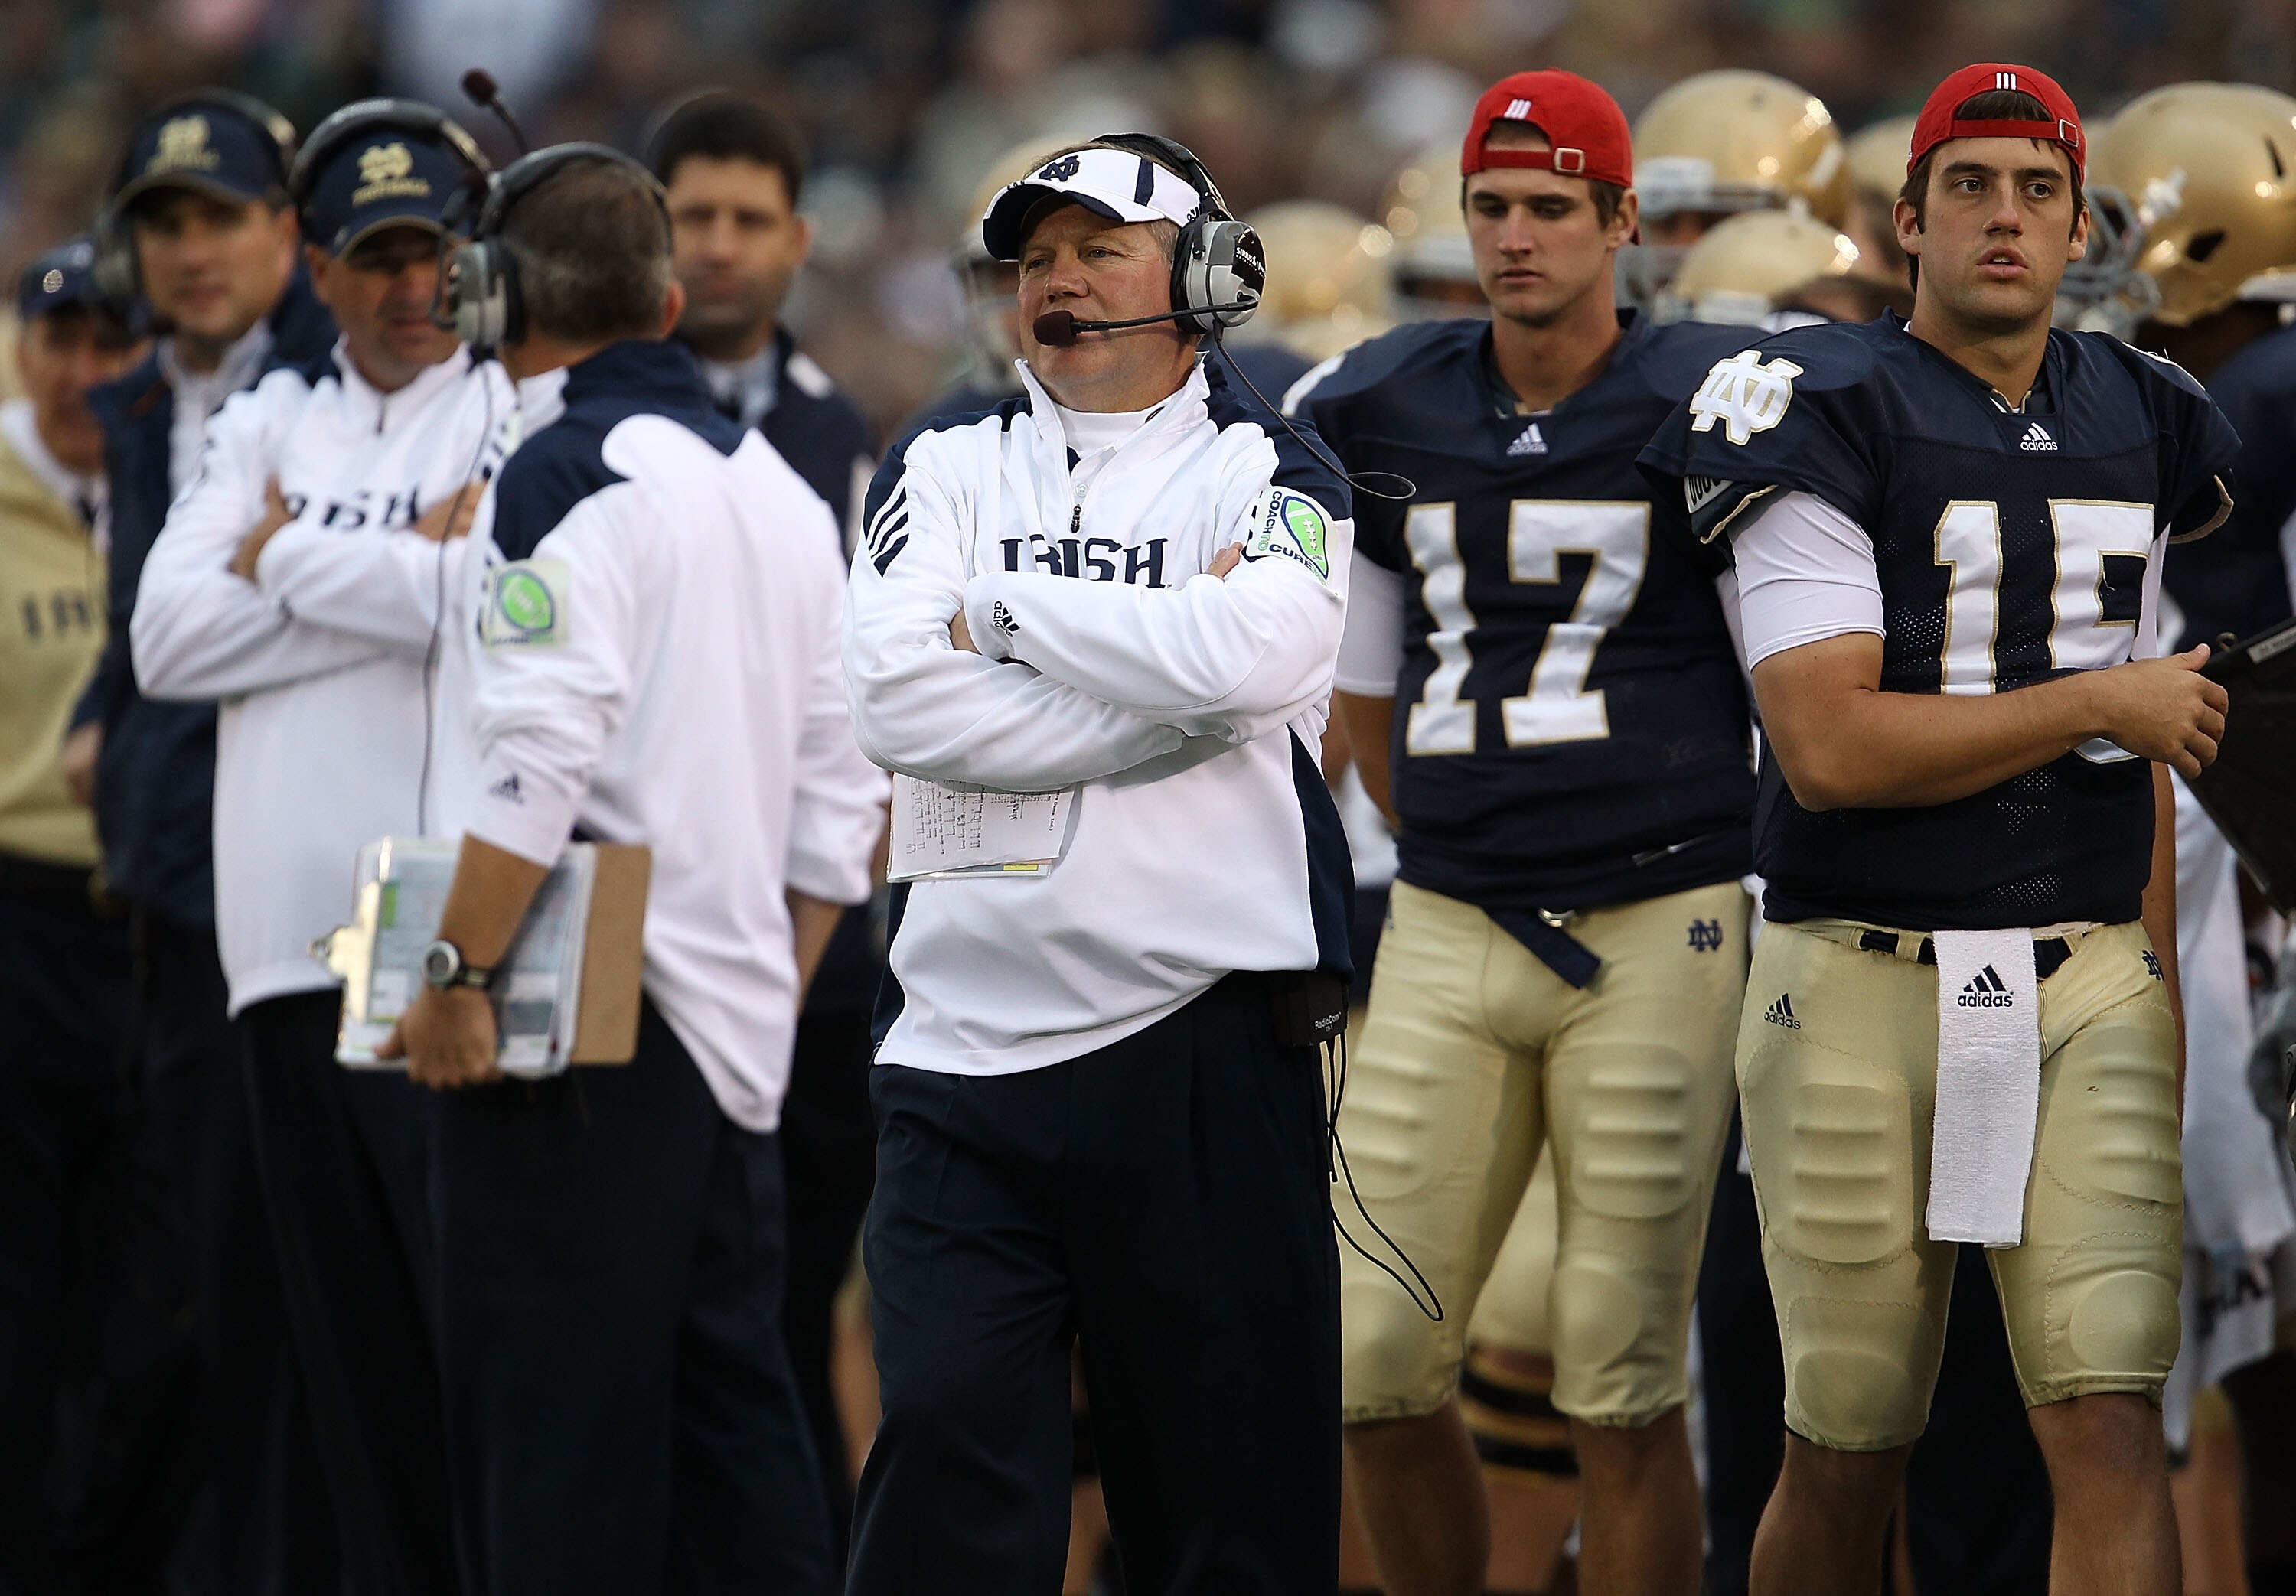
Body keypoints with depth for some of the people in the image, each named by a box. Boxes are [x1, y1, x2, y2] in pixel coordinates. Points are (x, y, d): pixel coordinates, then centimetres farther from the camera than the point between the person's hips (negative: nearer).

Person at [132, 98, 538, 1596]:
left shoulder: (539, 408, 4)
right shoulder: (271, 424, 19)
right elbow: (172, 636, 6)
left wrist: (293, 559, -2)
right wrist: (404, 563, -3)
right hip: (295, 958, 5)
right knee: (358, 1357, 7)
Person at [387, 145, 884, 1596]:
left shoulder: (571, 473, -10)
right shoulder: (784, 491, 15)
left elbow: (543, 758, -20)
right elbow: (837, 796, 17)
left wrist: (460, 973, -14)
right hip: (738, 1033, 8)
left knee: (557, 1434, -6)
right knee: (735, 1428, 11)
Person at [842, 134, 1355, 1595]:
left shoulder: (1268, 474, 6)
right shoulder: (946, 471, 13)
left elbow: (1251, 655, -17)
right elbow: (900, 703, -5)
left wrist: (999, 613, -5)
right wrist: (1162, 689, -8)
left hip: (1202, 1036, -2)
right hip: (967, 1037, 2)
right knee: (948, 1458, -5)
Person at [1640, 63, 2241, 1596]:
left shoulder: (2133, 425, 12)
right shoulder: (1831, 418, -6)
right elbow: (1830, 748, -16)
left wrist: (2158, 974, 15)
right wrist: (2097, 703, -9)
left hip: (2087, 983, 4)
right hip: (1869, 978, -4)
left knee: (2113, 1427, -9)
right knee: (1847, 1459, 3)